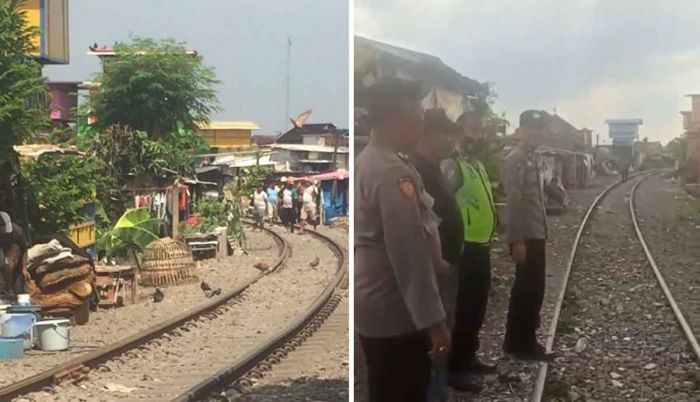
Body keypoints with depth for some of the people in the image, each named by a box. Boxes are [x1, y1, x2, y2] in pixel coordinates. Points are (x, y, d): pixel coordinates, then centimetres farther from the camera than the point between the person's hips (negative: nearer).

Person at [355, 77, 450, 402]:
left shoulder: (365, 162, 9)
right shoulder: (394, 173, -22)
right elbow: (409, 253, -24)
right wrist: (432, 319, -21)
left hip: (374, 305, 10)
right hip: (395, 311, -10)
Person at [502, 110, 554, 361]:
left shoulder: (534, 158, 14)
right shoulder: (516, 160, -15)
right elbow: (513, 202, -20)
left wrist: (542, 232, 15)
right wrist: (517, 240, -23)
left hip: (536, 235, 9)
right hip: (526, 237, -9)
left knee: (533, 289, 13)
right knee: (527, 290, -3)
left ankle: (524, 341, 21)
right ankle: (521, 344, 5)